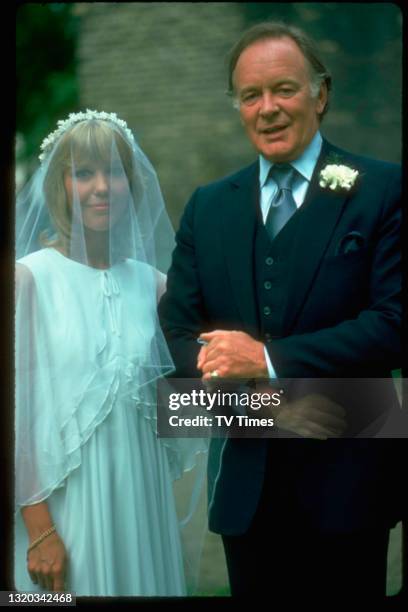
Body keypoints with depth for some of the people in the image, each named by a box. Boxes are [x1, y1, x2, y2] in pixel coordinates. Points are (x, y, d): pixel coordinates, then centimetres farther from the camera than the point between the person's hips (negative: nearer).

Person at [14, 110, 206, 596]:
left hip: (141, 498, 4)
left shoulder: (152, 282, 5)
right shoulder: (29, 277, -7)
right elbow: (17, 408, -10)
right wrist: (39, 528, -13)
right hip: (63, 501, -4)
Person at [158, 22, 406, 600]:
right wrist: (222, 373, -13)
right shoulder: (208, 206, 10)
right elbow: (176, 327, 8)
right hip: (243, 477, 4)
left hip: (345, 475, -3)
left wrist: (270, 360, -18)